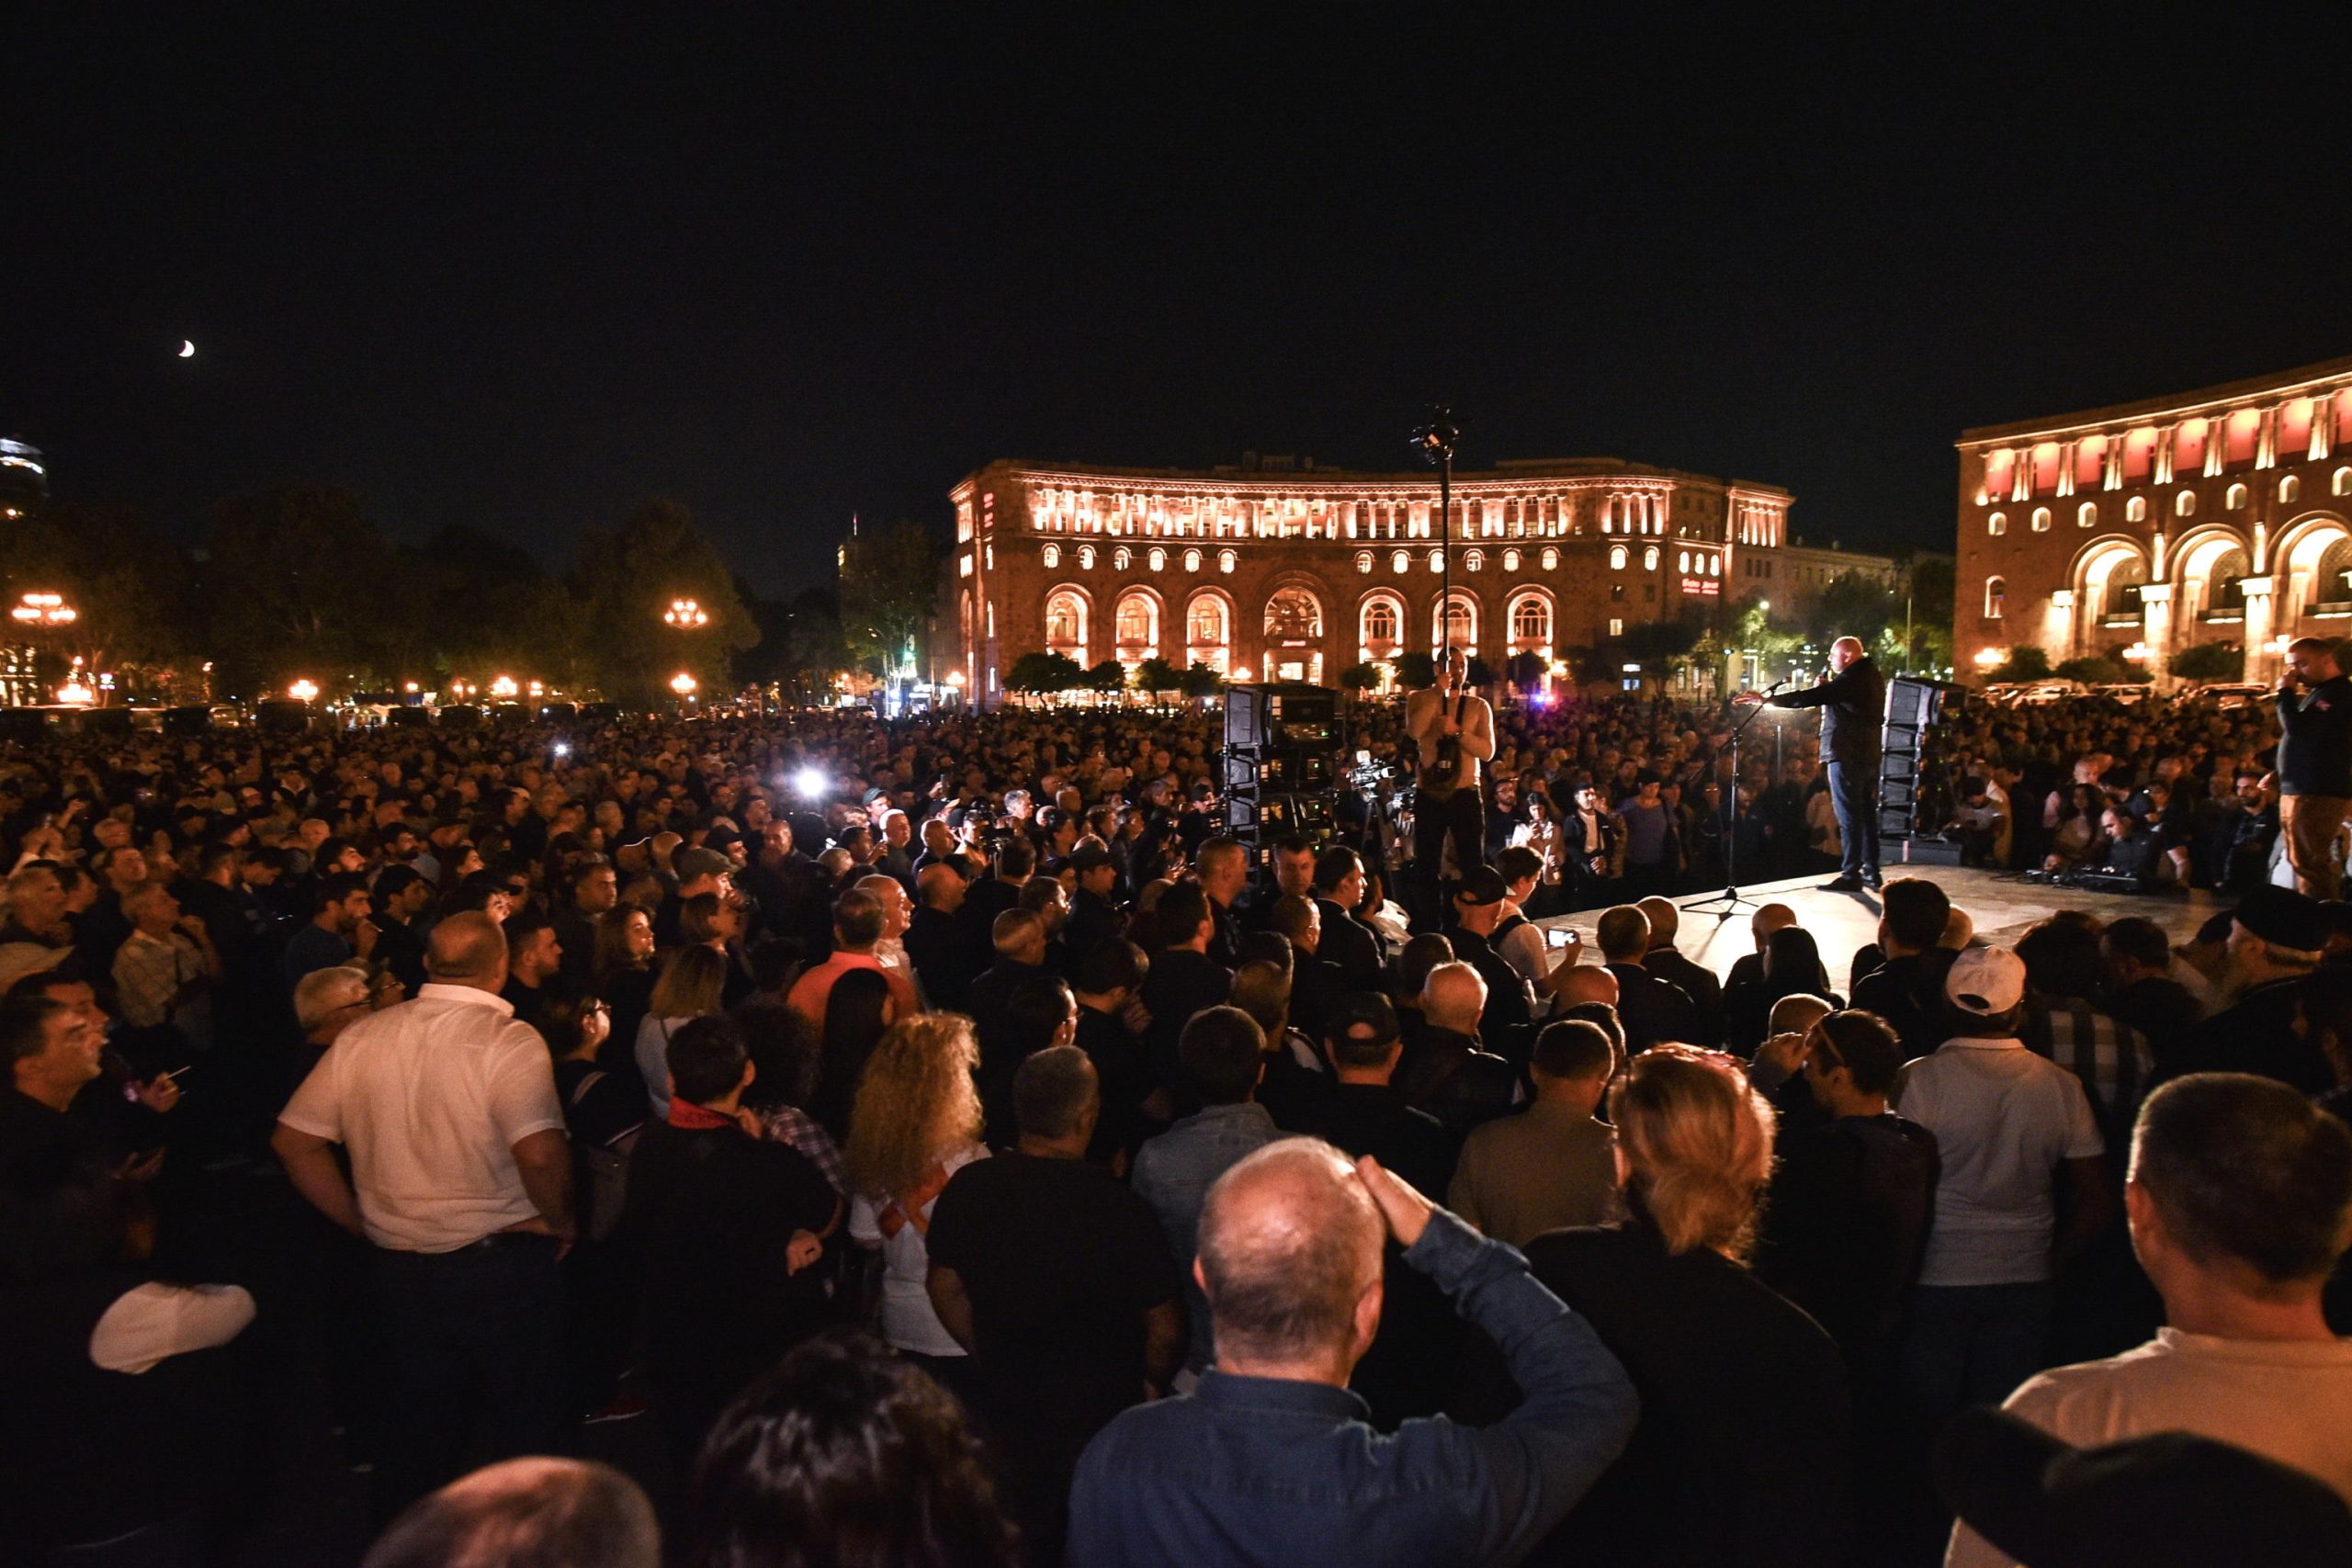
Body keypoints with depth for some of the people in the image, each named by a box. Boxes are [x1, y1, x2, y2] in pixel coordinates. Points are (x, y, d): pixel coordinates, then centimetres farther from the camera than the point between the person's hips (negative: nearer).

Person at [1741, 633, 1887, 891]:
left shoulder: (1850, 679, -16)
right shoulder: (1872, 676, 15)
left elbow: (1809, 697, -22)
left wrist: (1766, 699, -22)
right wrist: (1825, 688, 8)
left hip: (1847, 754, -10)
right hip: (1869, 753, 10)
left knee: (1849, 816, -7)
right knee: (1867, 814, 13)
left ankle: (1850, 875, -6)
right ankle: (1870, 872, 18)